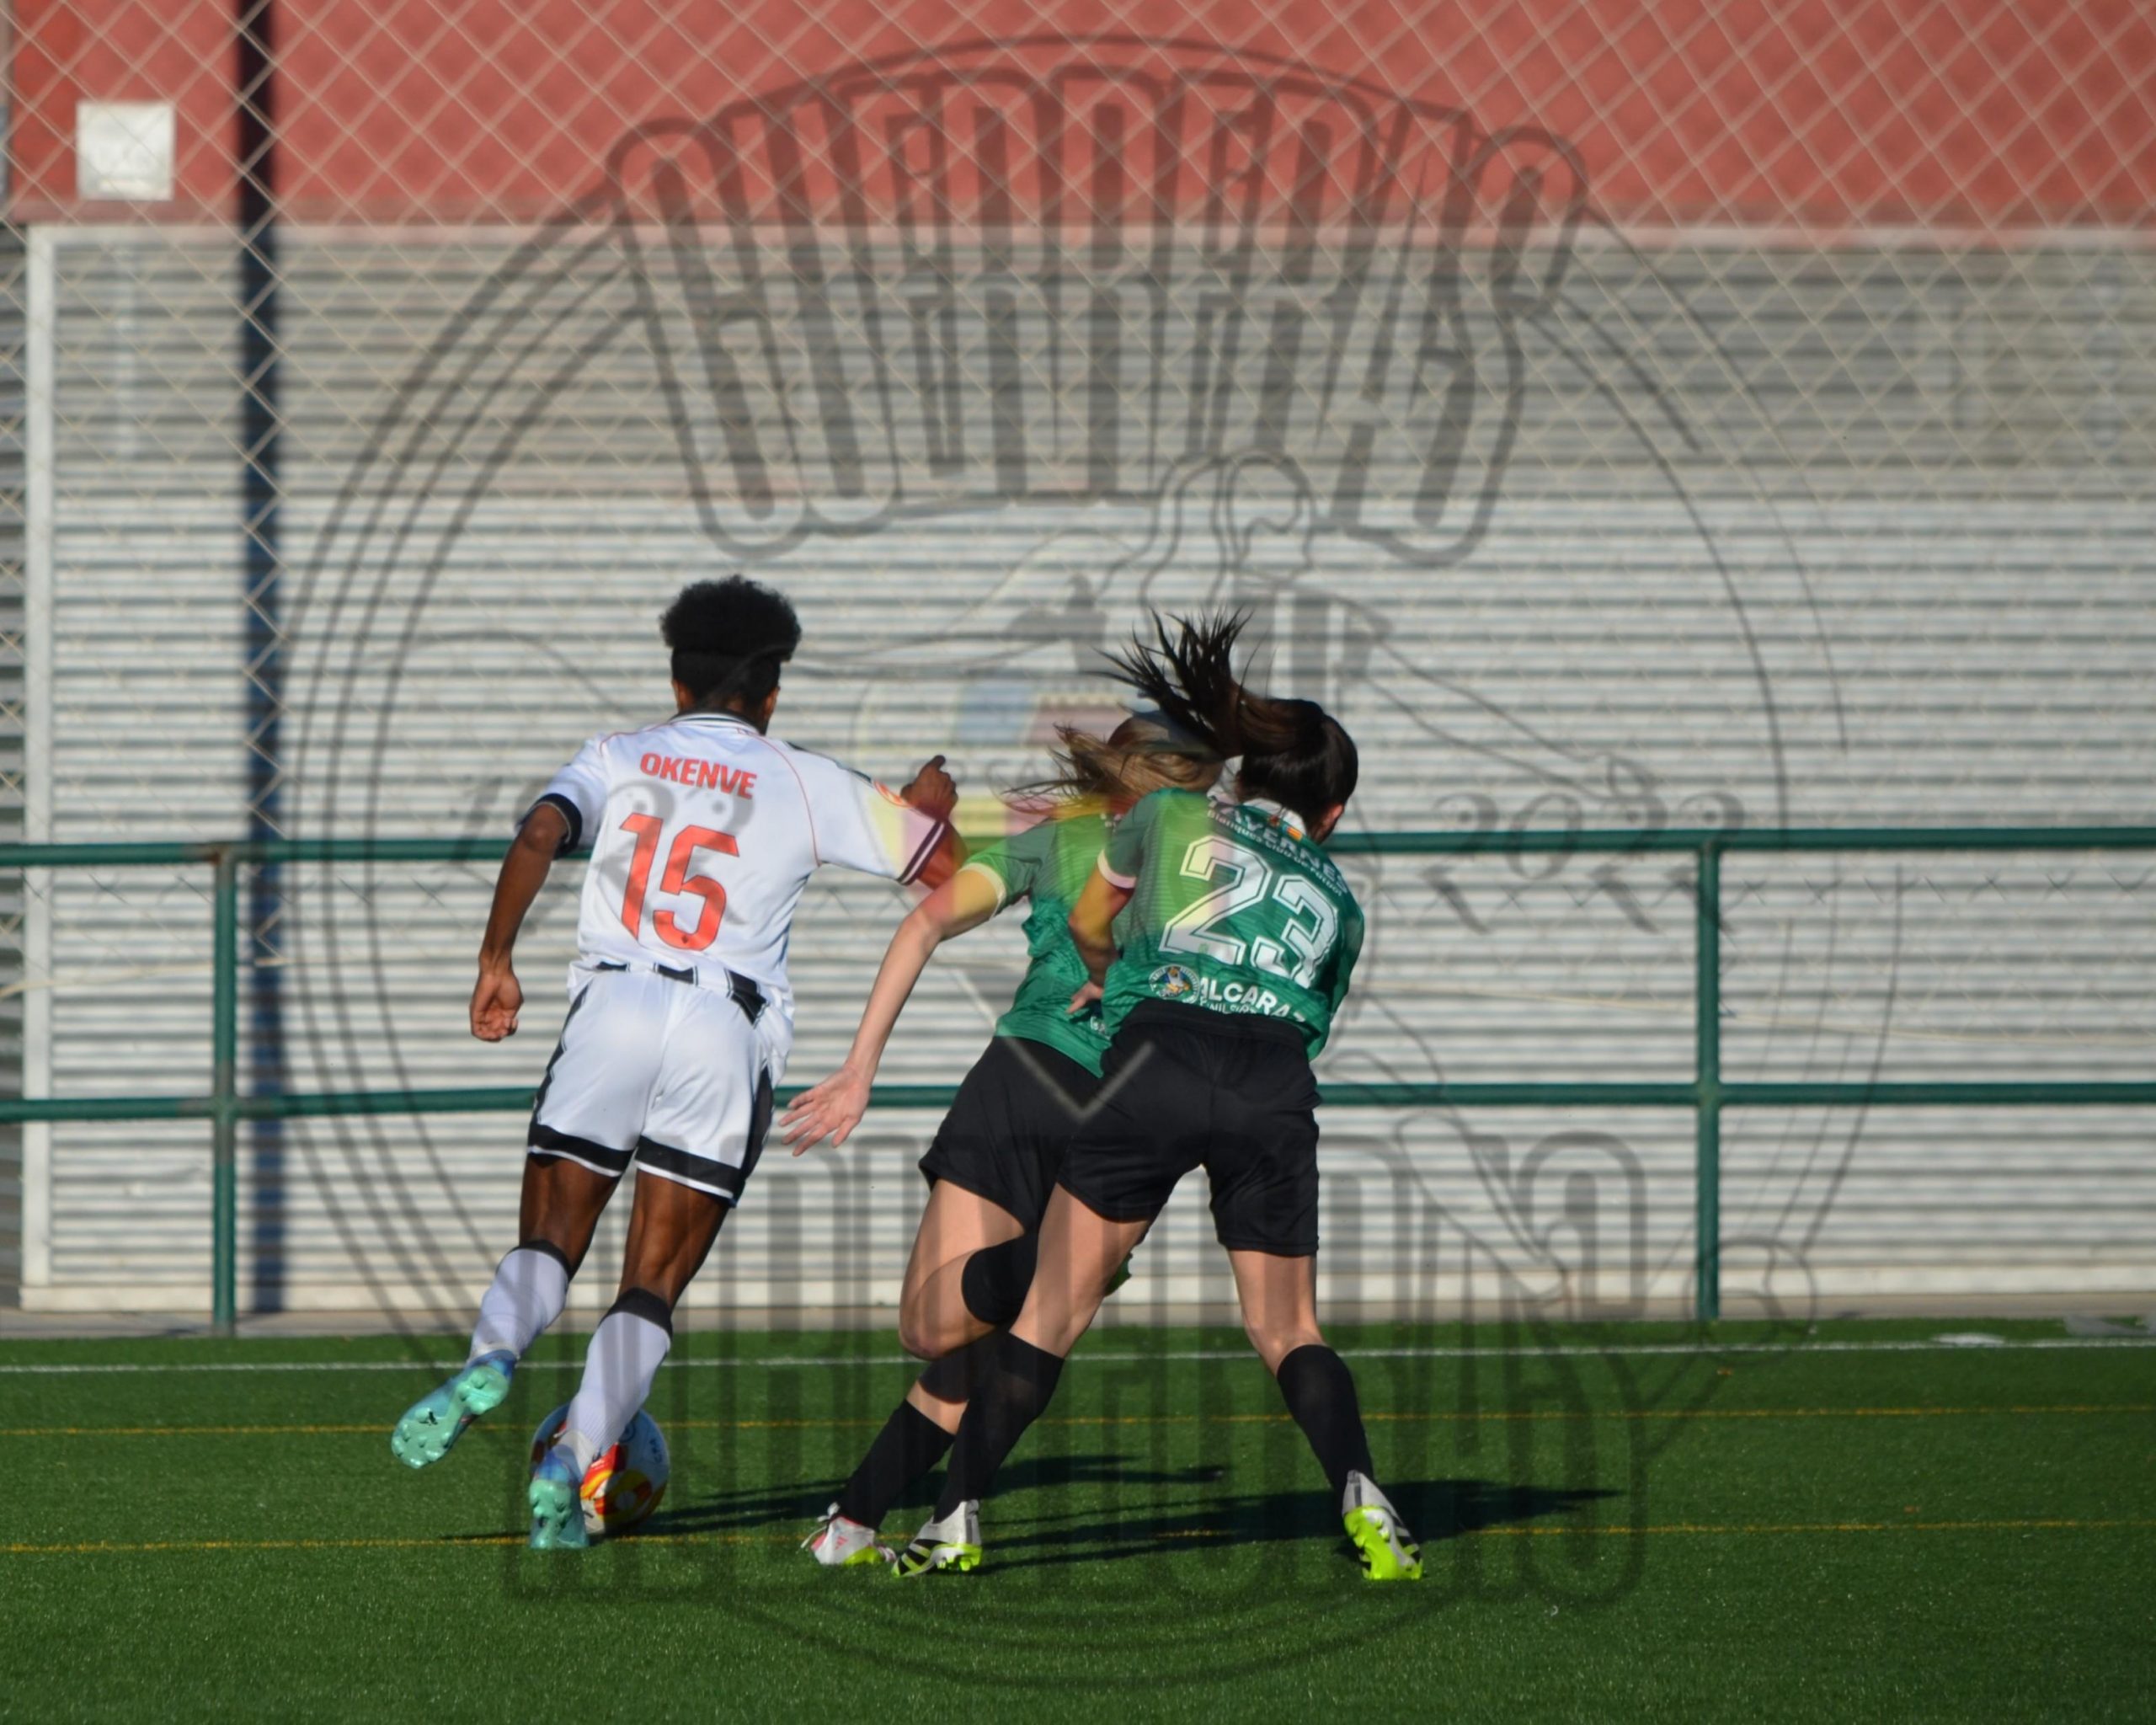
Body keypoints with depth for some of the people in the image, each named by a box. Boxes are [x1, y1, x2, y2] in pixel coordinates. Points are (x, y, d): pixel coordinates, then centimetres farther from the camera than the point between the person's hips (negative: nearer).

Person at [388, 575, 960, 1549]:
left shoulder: (617, 758, 14)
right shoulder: (805, 784, 12)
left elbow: (540, 836, -5)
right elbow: (941, 866, 14)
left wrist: (496, 963, -4)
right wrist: (931, 805, 35)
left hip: (610, 1008, 1)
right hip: (726, 1030, -1)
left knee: (548, 1245, 7)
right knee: (652, 1286, 4)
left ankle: (494, 1355, -26)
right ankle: (567, 1470, -13)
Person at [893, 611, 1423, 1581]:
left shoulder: (1172, 820, 23)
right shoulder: (1338, 903, 26)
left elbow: (1087, 924, 38)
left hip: (1159, 1057, -1)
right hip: (1279, 1089, 2)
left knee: (1052, 1310, 5)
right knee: (1288, 1330, 11)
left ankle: (956, 1523, 4)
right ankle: (1361, 1500, -11)